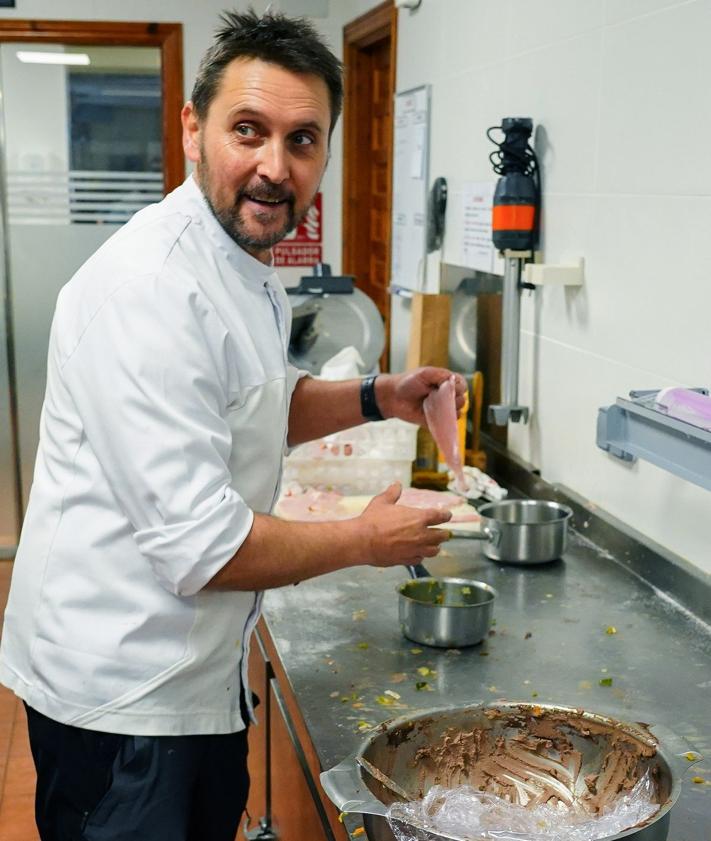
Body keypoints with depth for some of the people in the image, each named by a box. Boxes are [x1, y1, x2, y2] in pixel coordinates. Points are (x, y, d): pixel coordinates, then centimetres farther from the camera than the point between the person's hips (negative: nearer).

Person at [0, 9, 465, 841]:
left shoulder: (248, 266, 6)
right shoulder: (149, 287, -26)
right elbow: (201, 546, -28)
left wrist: (376, 398, 5)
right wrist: (367, 540, -13)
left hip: (201, 670, 9)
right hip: (117, 689, -9)